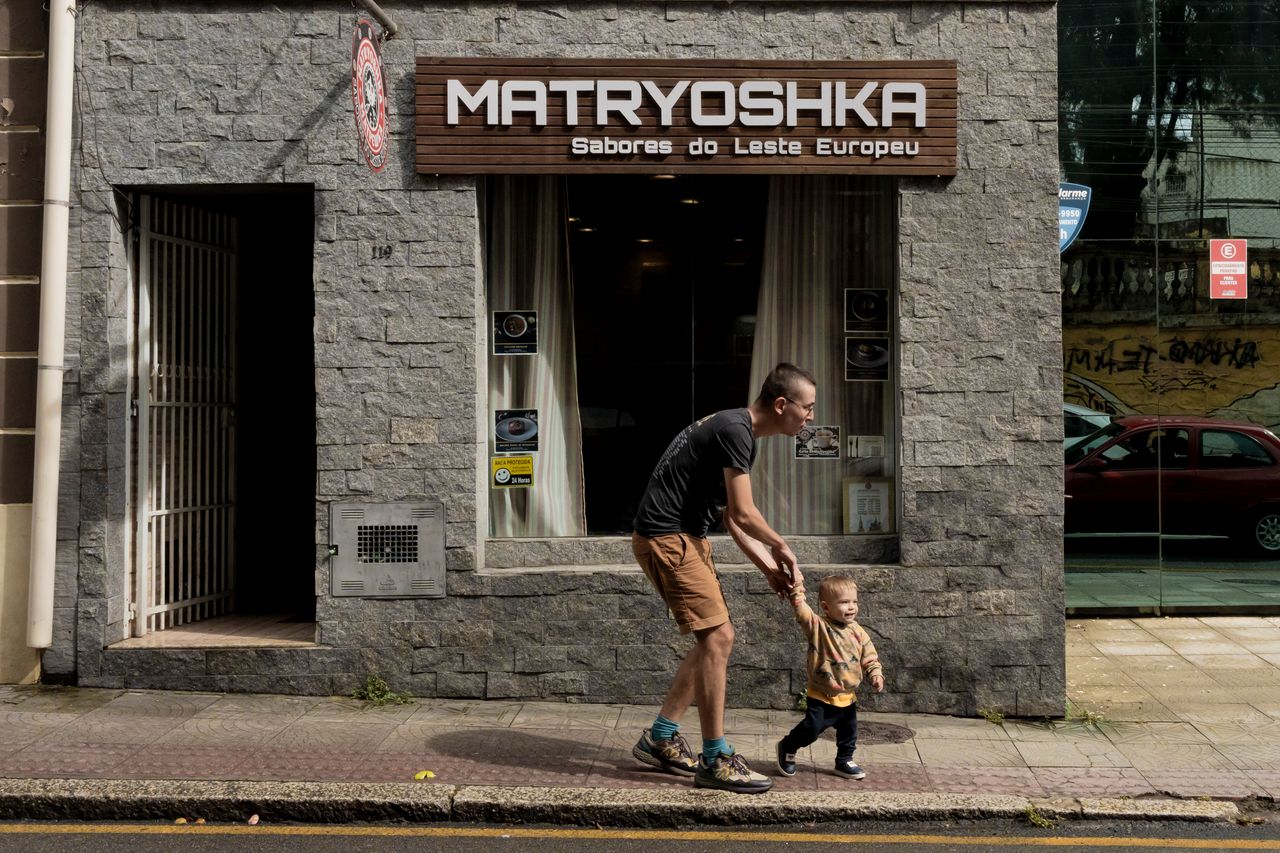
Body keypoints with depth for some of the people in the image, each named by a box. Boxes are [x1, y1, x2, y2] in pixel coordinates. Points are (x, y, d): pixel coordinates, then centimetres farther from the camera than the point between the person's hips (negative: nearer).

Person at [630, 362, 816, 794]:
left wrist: (769, 567, 11)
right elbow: (744, 514, -19)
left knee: (715, 639, 12)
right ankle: (715, 761, -4)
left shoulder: (735, 428, 15)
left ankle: (660, 738, 21)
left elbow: (731, 519, 17)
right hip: (666, 537, -11)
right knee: (717, 637, -12)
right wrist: (781, 548, 0)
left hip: (687, 537, 11)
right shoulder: (736, 430, -18)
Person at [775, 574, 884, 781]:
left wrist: (876, 674, -8)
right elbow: (802, 610, -28)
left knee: (849, 731, 15)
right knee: (811, 728, -4)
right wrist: (796, 590, -37)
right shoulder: (818, 626, -14)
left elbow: (870, 657, 6)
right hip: (821, 696, -5)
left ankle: (844, 762, 36)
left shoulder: (858, 632, -1)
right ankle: (787, 748, 23)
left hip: (848, 697, 5)